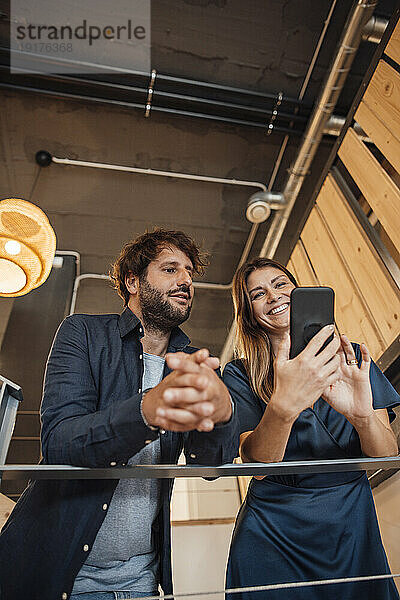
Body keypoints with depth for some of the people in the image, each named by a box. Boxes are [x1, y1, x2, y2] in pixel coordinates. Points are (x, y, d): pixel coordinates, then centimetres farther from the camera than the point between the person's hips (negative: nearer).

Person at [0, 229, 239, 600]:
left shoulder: (191, 364, -1)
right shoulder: (84, 333, -10)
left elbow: (210, 462, -13)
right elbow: (57, 442, -22)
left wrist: (219, 409, -37)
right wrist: (147, 409, -42)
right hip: (55, 569, -2)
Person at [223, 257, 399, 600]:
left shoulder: (351, 358, -1)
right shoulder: (240, 374, -8)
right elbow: (256, 464, -20)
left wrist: (363, 415, -30)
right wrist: (284, 406, -41)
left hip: (351, 526, 2)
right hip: (273, 529, -2)